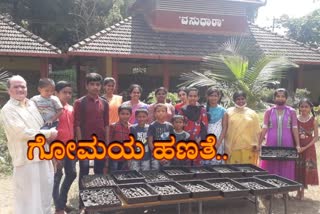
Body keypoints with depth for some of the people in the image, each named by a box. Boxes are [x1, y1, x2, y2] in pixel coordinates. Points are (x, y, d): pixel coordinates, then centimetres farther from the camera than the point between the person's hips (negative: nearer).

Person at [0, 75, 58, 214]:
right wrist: (48, 133, -11)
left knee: (45, 191, 17)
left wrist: (49, 133, 3)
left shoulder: (31, 104, 13)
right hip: (26, 159, -7)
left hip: (43, 156, 7)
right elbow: (23, 132, -19)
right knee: (28, 197, 0)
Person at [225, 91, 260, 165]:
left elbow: (257, 131, 11)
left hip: (248, 148, 1)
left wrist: (256, 145, 2)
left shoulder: (252, 113, 11)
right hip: (233, 147, -1)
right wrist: (227, 146, 3)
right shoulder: (229, 112, 6)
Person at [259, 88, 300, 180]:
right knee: (271, 169, 3)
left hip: (287, 145, 0)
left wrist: (298, 145, -4)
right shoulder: (269, 111, 4)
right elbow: (264, 129, 2)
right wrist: (258, 144, -4)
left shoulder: (291, 112, 4)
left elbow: (295, 129, 3)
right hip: (271, 145, 0)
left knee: (286, 170, 3)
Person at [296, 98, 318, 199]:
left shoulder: (313, 120, -4)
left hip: (308, 148, -1)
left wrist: (305, 147, -14)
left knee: (307, 169, 4)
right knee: (297, 168, 5)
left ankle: (302, 190, 20)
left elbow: (316, 137, -5)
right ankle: (298, 190, 20)